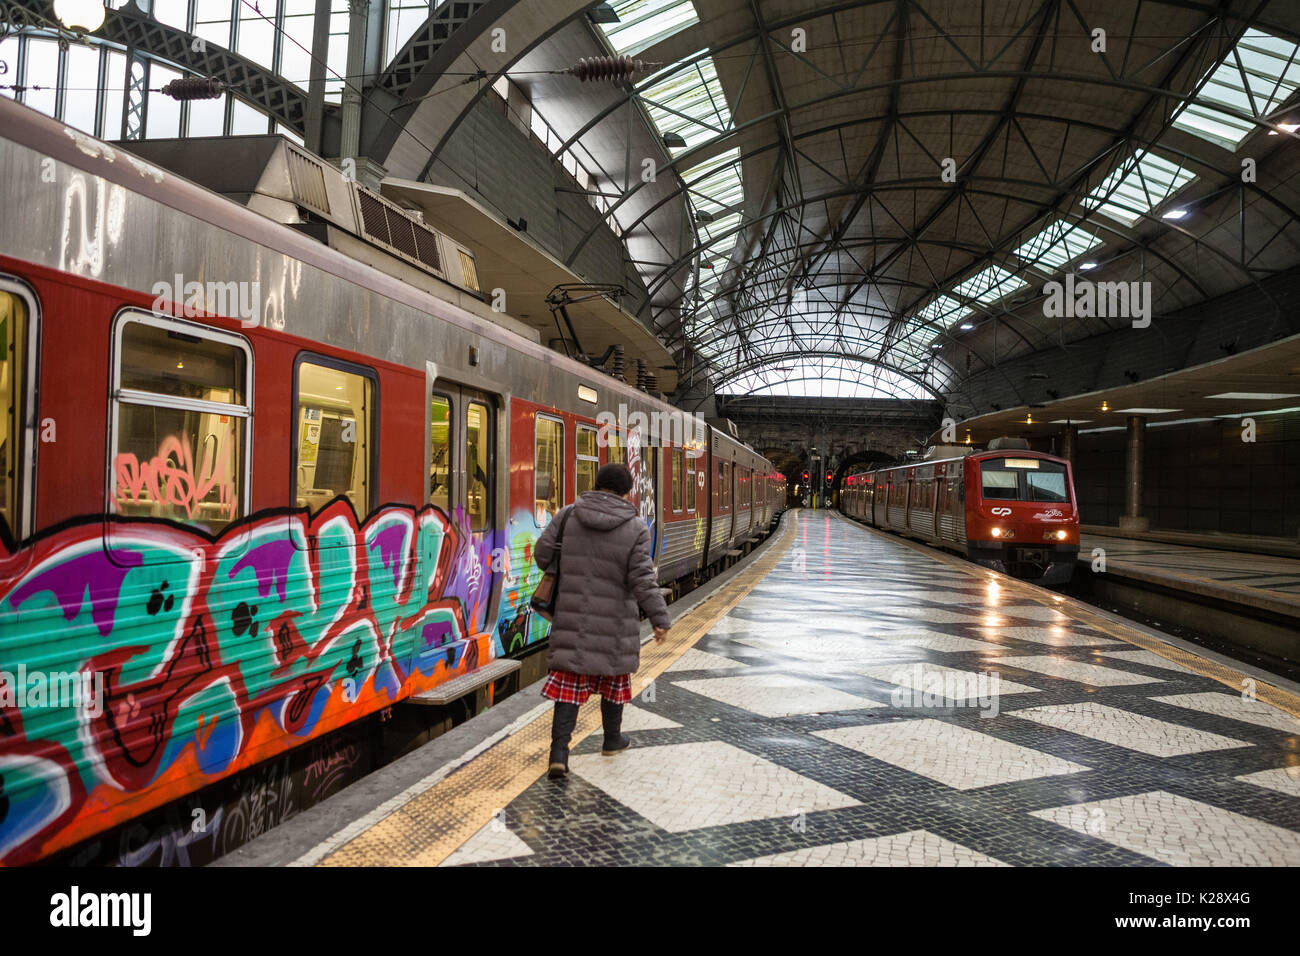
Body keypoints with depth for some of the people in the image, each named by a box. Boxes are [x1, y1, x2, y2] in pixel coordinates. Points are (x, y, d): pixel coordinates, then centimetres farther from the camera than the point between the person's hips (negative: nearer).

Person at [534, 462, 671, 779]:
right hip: (614, 623, -2)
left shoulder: (567, 515, -3)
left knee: (569, 682, 6)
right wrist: (661, 619, -8)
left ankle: (559, 752, -5)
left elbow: (542, 554, 1)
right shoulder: (635, 529, -11)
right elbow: (642, 580, -14)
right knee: (614, 677, 18)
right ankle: (612, 740, 35)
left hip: (572, 619, 2)